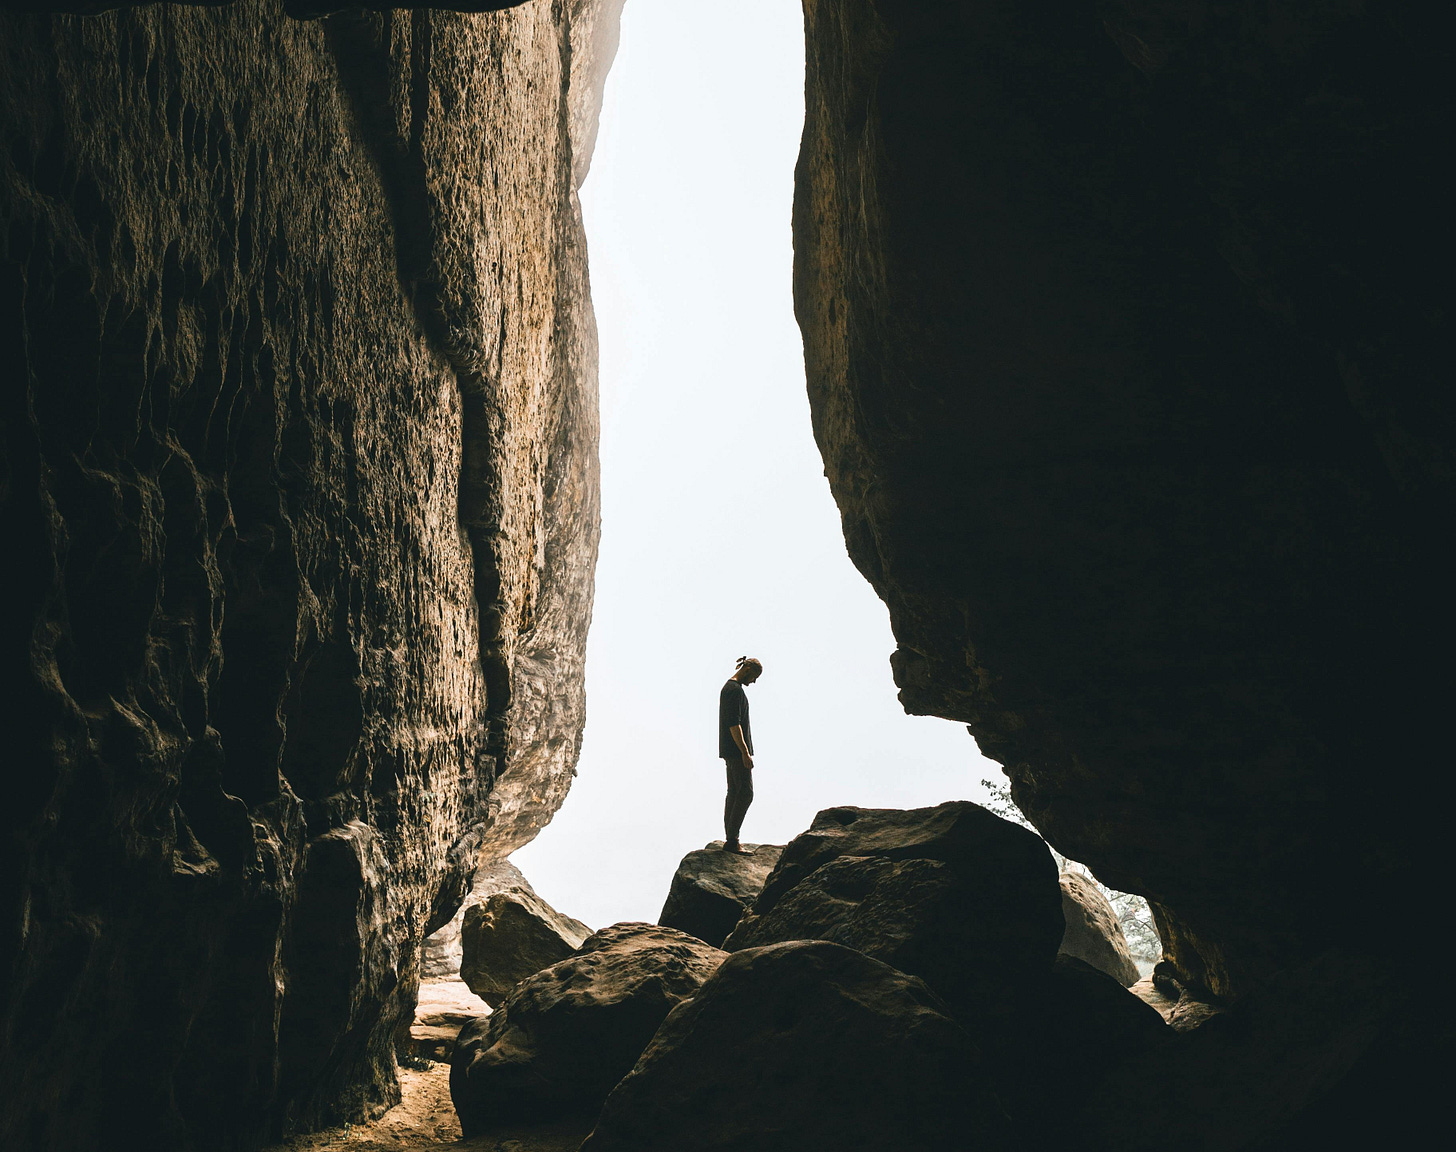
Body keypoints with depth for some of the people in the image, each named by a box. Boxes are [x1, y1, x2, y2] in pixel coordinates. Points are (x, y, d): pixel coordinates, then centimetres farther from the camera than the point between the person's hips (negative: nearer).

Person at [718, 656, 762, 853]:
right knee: (745, 793, -10)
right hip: (736, 750, -11)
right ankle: (732, 839, -12)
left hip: (730, 752, 11)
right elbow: (734, 724, -21)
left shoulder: (728, 687, 19)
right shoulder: (735, 690, -14)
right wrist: (745, 752, -22)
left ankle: (730, 840, 9)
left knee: (734, 793, 9)